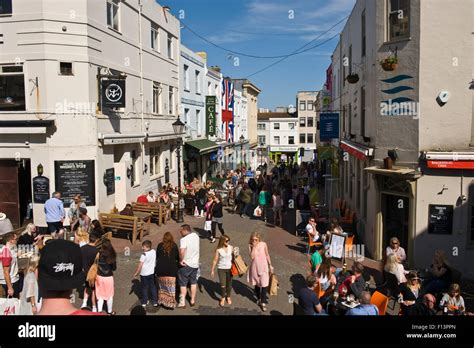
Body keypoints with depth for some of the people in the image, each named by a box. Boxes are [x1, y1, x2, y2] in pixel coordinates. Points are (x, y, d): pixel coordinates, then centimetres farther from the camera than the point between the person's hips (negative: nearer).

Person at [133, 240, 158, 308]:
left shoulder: (144, 255, -19)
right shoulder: (154, 252, -4)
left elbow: (140, 265, -16)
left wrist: (136, 273, -7)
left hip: (144, 274, -4)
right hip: (152, 273, 4)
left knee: (144, 288, 10)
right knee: (153, 287, 13)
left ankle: (144, 302, 16)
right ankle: (155, 302, 16)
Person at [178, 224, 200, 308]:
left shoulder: (184, 239, -23)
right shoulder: (196, 236, -1)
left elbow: (182, 251, -36)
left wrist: (181, 260, -22)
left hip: (185, 264, -6)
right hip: (195, 263, 6)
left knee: (183, 284, 8)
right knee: (193, 282, 19)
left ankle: (182, 302, 11)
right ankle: (192, 301, 27)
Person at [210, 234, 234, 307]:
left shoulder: (231, 248, -6)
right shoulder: (218, 250, -10)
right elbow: (215, 260, -4)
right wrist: (212, 270, -1)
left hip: (229, 268, 2)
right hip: (221, 269, -2)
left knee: (229, 284, 13)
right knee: (223, 285, -5)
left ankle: (228, 297, 38)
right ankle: (223, 298, 21)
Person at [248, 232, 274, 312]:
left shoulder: (263, 244, -10)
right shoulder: (251, 246, -8)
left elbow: (267, 255, 0)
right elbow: (252, 257, -18)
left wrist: (270, 265, 4)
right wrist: (254, 247, -22)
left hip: (263, 267, -2)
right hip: (255, 267, 2)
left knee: (264, 285, -7)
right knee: (257, 284, 18)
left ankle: (263, 303, 2)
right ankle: (259, 298, 39)